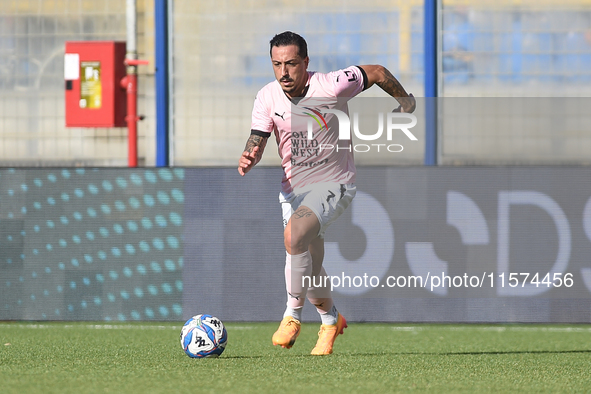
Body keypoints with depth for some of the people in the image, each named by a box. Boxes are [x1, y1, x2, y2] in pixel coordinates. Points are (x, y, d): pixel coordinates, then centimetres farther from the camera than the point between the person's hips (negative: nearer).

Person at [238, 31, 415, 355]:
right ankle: (330, 319, 38)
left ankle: (293, 314, -12)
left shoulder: (331, 86, -19)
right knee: (309, 270, 9)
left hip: (333, 185, -5)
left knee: (293, 236, -30)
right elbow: (257, 140, -6)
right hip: (292, 188, 5)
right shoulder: (267, 98, -7)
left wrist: (406, 102, 12)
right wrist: (248, 159, -30)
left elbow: (377, 73, -4)